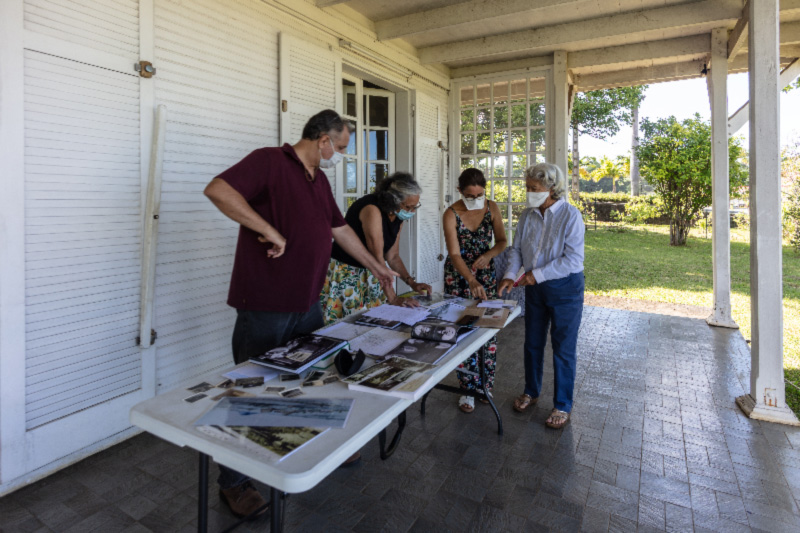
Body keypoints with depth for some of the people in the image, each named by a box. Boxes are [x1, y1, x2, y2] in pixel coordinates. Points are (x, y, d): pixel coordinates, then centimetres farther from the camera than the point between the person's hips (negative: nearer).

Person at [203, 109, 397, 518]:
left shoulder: (319, 180, 15)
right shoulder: (269, 161, -11)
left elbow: (340, 229, 23)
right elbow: (217, 189, -25)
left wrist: (375, 267, 26)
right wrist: (270, 230, -26)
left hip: (307, 306, 8)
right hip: (264, 310, -8)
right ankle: (233, 482, 25)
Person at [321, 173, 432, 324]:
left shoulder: (398, 217, 2)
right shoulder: (372, 209, -24)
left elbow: (393, 256, 8)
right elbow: (378, 257, -27)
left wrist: (412, 283, -4)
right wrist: (393, 299, -27)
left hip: (370, 275, 8)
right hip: (344, 273, -7)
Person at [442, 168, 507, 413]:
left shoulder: (492, 208, -5)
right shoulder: (451, 214, -16)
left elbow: (502, 241, 3)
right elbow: (455, 254, -22)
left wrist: (489, 254, -19)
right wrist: (471, 281, -37)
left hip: (486, 272, 3)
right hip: (458, 275, -3)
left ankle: (485, 384, 21)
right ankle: (468, 389, 13)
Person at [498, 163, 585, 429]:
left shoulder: (570, 216, -17)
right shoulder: (527, 215, 0)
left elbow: (573, 259, -21)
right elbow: (516, 249, 4)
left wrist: (538, 274, -23)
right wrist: (511, 275, -12)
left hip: (565, 288, -5)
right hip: (535, 287, 5)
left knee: (563, 349, 6)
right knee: (532, 343, 17)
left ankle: (562, 405, 24)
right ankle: (531, 392, 37)